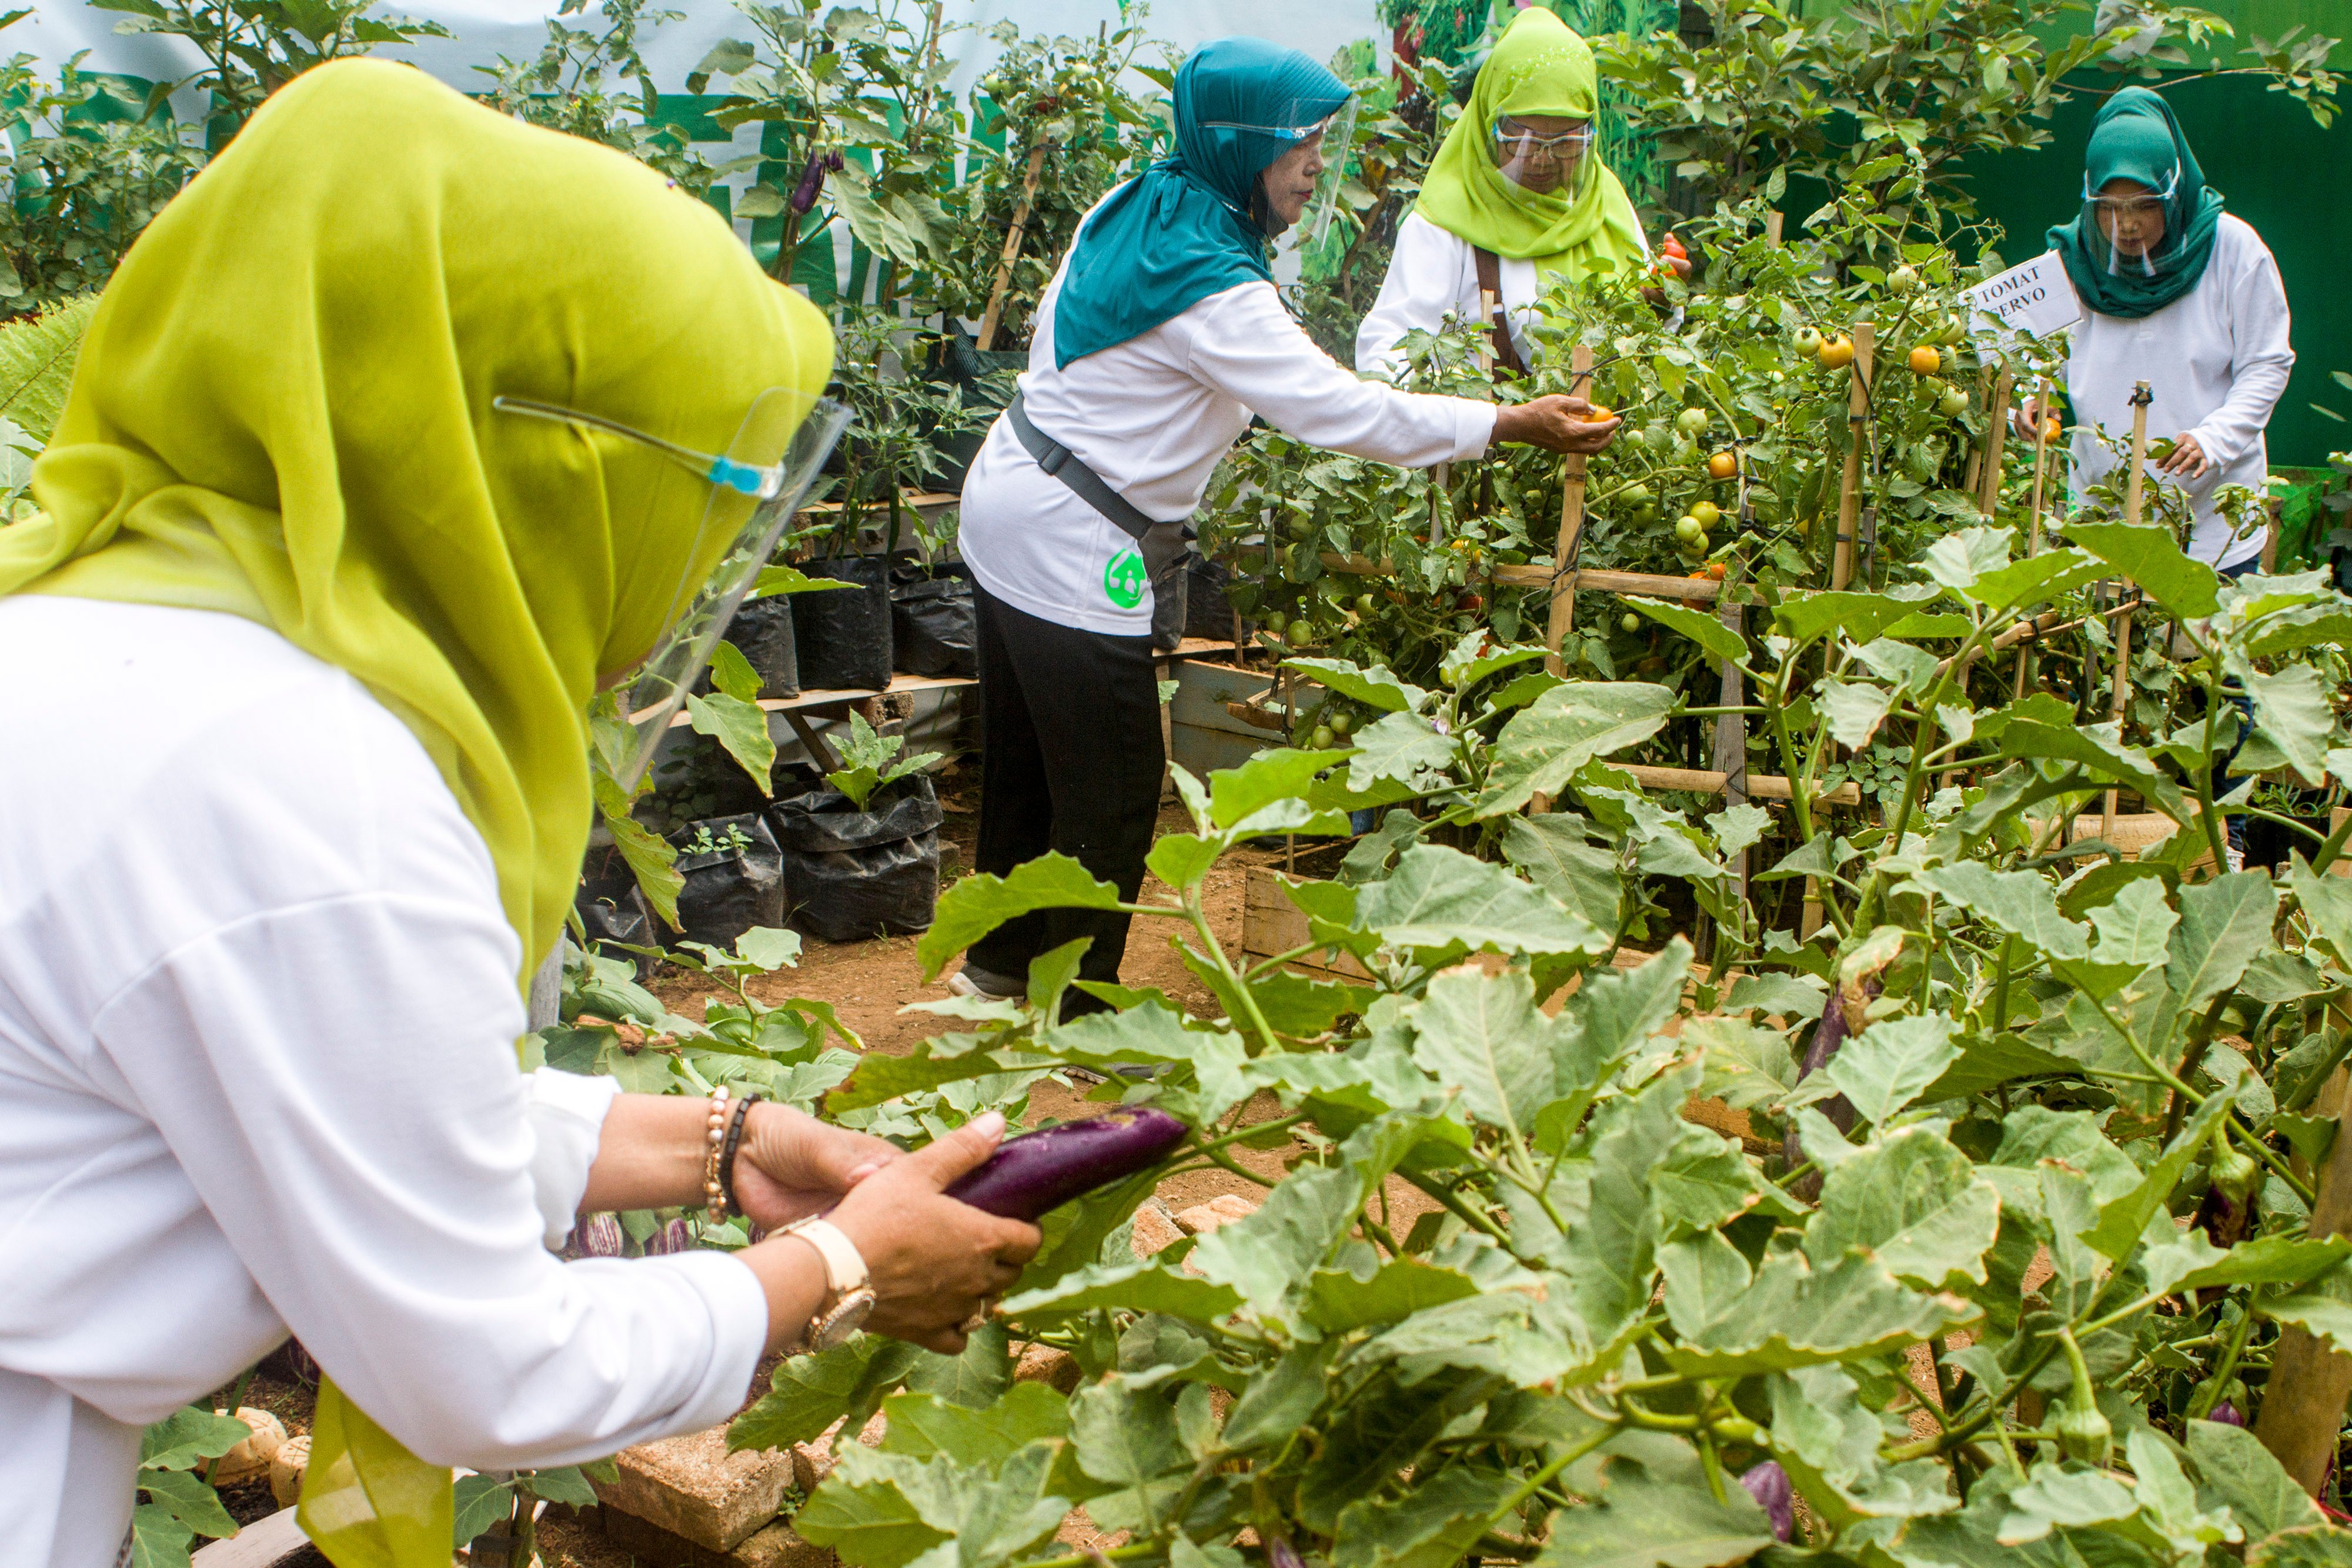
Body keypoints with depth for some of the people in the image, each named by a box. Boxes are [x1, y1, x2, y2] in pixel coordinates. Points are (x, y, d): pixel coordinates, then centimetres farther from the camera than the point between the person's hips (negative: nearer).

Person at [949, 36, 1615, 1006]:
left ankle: (1002, 960, 38)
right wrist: (1509, 426, -24)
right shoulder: (1212, 290, -24)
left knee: (1025, 760, 22)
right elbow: (1335, 408, -28)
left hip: (1009, 507, 10)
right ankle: (1083, 1016, 15)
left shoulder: (1128, 214, 4)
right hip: (1073, 553, -10)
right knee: (1113, 793, 2)